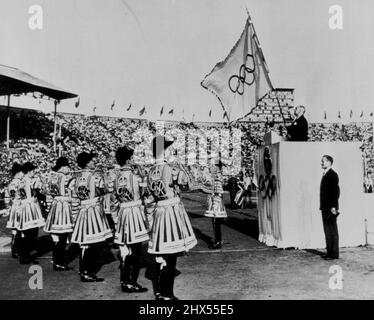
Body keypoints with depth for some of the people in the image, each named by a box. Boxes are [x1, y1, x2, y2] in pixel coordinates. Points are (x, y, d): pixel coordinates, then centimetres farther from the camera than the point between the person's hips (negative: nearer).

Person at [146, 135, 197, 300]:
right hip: (171, 209, -8)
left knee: (163, 253, 17)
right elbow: (169, 193, -17)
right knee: (171, 254, 2)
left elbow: (152, 192, 10)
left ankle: (160, 289, 28)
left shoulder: (151, 170, 8)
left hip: (159, 211, 8)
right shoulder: (166, 168, -15)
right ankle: (166, 294, 11)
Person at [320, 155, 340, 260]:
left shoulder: (333, 174, -10)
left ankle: (334, 253, 4)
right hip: (325, 208, 9)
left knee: (332, 231, -3)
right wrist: (322, 206, 14)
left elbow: (336, 191, -16)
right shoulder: (325, 174, 17)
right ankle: (329, 252, 18)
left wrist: (333, 207, -19)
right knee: (327, 230, 12)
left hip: (331, 208, -9)